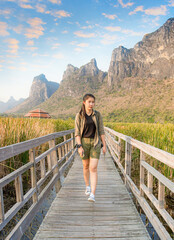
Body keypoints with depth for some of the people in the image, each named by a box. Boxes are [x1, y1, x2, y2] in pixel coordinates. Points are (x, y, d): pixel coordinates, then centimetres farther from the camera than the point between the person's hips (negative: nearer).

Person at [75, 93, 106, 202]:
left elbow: (101, 130, 2)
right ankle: (88, 186, 37)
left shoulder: (97, 114, 0)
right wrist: (79, 147, -13)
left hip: (95, 142, 0)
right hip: (84, 142, 0)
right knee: (86, 166, 14)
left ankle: (92, 195, -5)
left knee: (93, 168, -9)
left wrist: (104, 145, 0)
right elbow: (77, 132, -5)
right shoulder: (79, 115, -4)